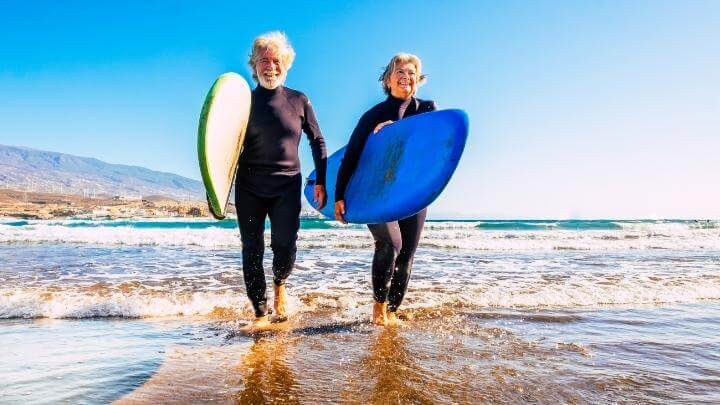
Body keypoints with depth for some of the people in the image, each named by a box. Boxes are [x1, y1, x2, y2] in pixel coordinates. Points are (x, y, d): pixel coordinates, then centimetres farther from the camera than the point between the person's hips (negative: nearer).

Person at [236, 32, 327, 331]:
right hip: (249, 187, 1)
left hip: (287, 186, 0)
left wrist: (321, 181, 4)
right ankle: (261, 314, 11)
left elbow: (317, 141, 10)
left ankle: (279, 285, 23)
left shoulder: (299, 101, 5)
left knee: (285, 244, -12)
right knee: (252, 250, 0)